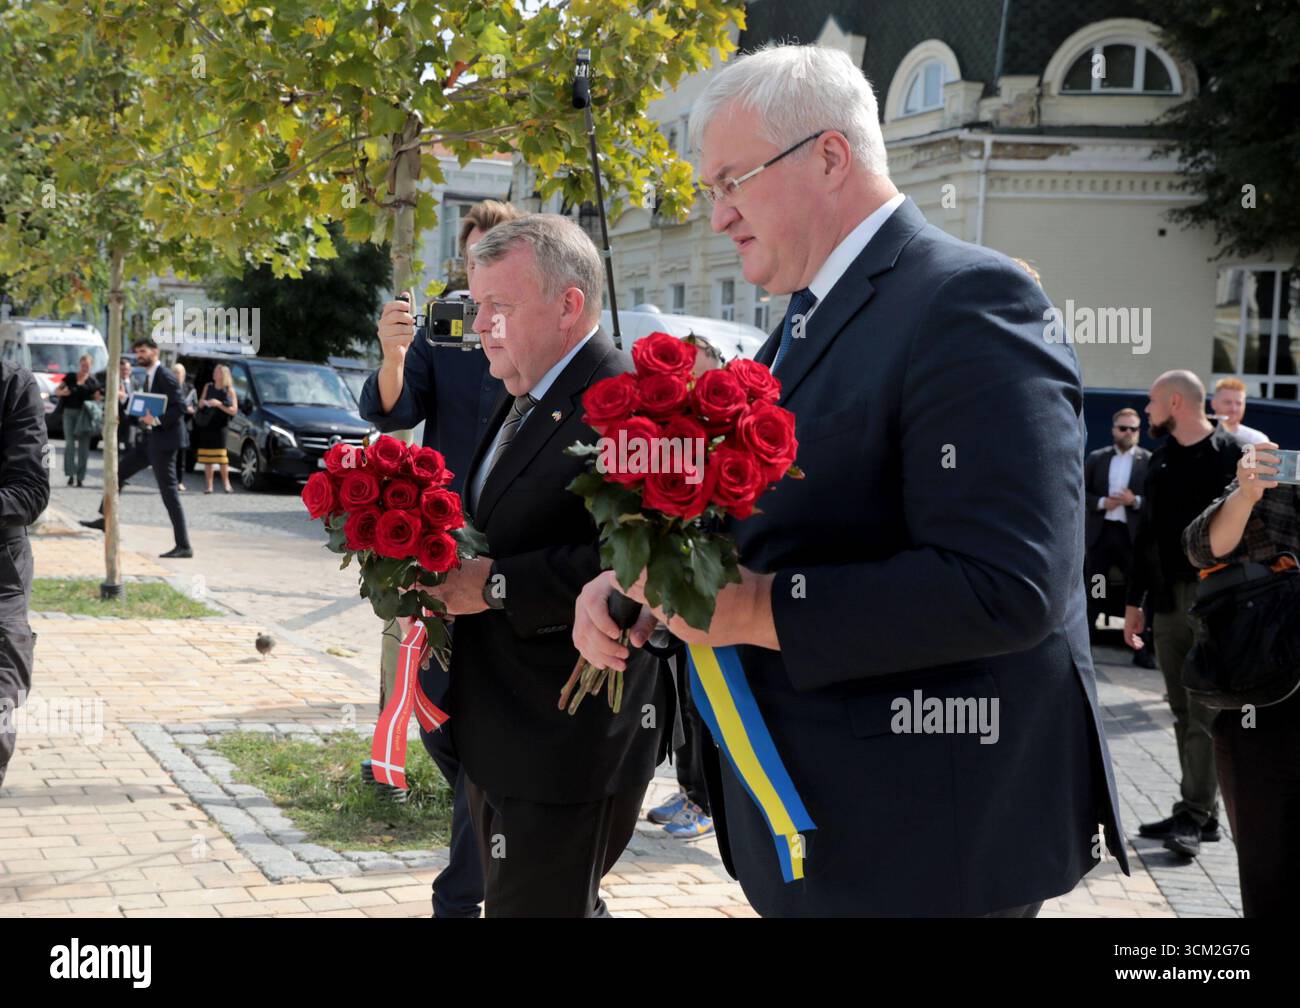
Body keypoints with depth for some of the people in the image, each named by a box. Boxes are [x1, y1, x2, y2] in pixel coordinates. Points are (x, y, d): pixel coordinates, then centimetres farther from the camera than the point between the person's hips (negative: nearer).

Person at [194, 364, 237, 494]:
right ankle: (209, 485, 7)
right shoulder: (208, 387, 12)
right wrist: (202, 403, -4)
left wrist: (219, 404, -16)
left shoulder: (229, 391, 0)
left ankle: (226, 483, 5)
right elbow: (200, 404, 19)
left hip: (220, 426, -4)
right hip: (206, 426, 4)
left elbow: (234, 410, -6)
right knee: (207, 458, 2)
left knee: (221, 457, -10)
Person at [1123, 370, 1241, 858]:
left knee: (1204, 714, -6)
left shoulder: (1230, 455, -5)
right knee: (1184, 713, 8)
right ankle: (1200, 813, 13)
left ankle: (1193, 815, -4)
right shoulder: (1160, 461, 14)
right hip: (1168, 602, 6)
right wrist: (1134, 600, 16)